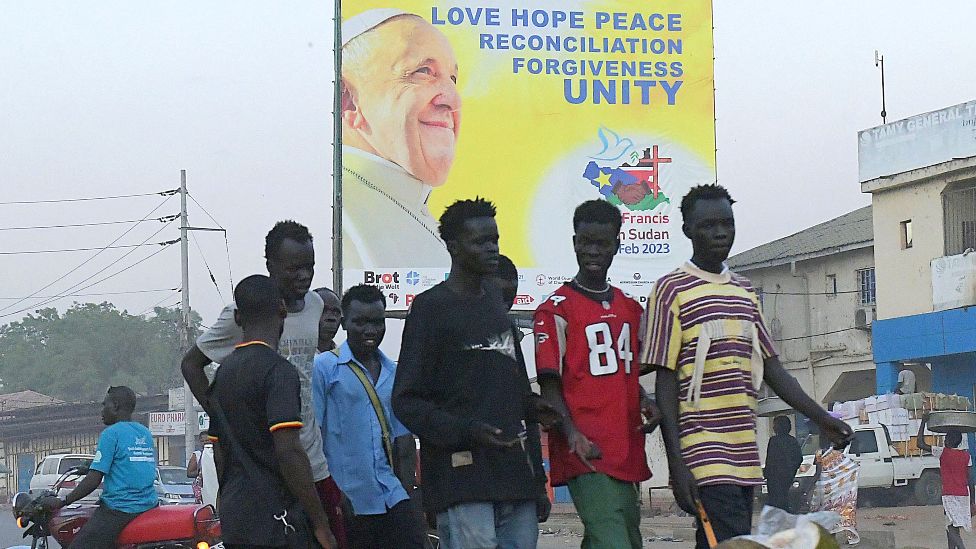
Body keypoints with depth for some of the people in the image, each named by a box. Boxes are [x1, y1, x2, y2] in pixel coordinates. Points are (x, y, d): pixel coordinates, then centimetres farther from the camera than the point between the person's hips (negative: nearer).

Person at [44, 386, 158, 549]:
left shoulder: (111, 433, -8)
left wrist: (62, 502, -7)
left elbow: (94, 479, -13)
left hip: (119, 510, -8)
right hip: (148, 505, 8)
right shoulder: (146, 433, 14)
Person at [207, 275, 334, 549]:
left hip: (234, 519, 9)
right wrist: (320, 523, -16)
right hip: (275, 521, -9)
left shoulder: (224, 371, 14)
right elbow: (289, 451, -20)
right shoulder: (278, 371, -12)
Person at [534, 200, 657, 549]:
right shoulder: (556, 310, -2)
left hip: (628, 454, 7)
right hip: (588, 455, -7)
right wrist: (572, 434, -21)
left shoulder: (631, 309, 18)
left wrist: (646, 404, 6)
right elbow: (549, 385, -6)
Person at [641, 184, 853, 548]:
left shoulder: (745, 291, 19)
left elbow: (771, 368, 21)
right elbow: (665, 384, -6)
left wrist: (821, 418, 10)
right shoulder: (672, 290, -2)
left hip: (745, 457, 7)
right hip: (704, 458, -7)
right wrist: (677, 465, -13)